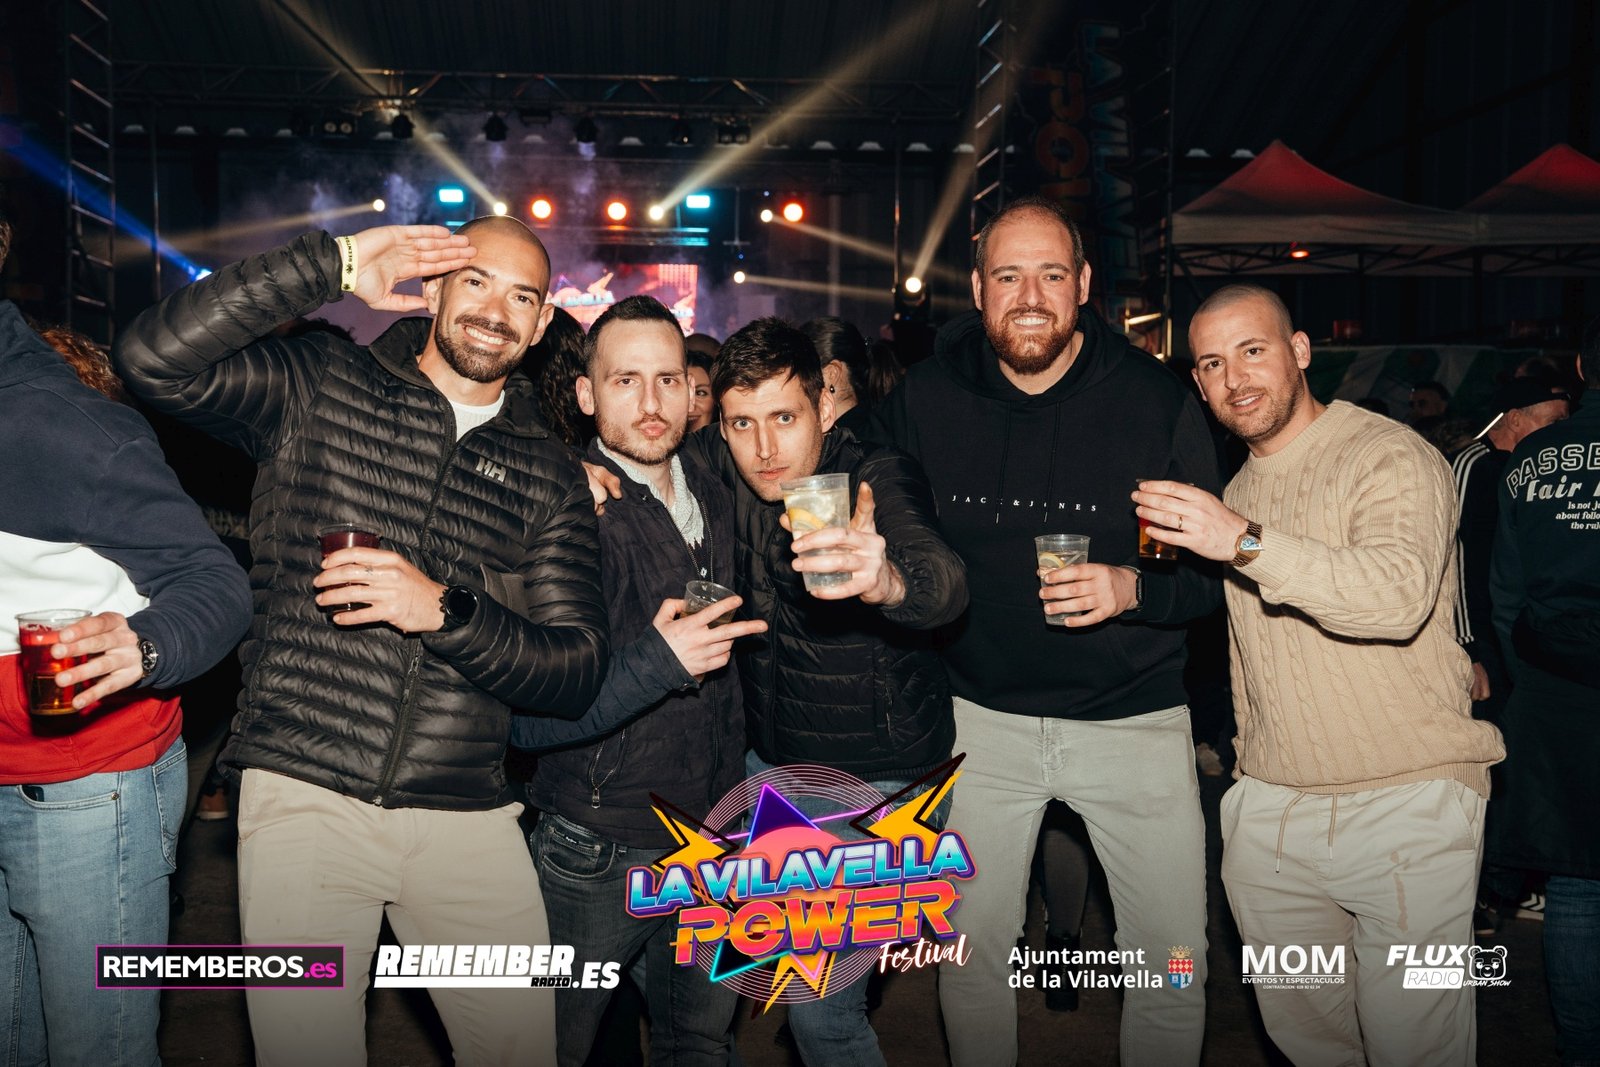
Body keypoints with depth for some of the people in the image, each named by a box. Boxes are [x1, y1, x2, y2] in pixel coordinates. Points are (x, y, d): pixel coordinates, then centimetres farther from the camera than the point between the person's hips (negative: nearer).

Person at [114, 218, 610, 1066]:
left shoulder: (549, 475, 9)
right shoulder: (317, 387, 6)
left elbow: (577, 671, 2)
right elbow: (152, 358, -11)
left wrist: (445, 611, -15)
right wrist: (334, 265, -11)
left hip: (466, 816, 3)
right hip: (304, 797, -2)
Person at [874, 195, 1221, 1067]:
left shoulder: (1157, 400, -8)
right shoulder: (923, 399, -4)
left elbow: (1214, 568, -4)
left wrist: (1133, 589, -22)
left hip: (1134, 715, -1)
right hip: (982, 714, 1)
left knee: (1174, 961, 8)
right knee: (970, 952, 13)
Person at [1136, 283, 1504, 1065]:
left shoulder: (1392, 457, -8)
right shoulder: (1234, 491, 15)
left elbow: (1399, 595, -28)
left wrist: (1246, 542, -34)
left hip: (1404, 804, -6)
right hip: (1268, 812, 7)